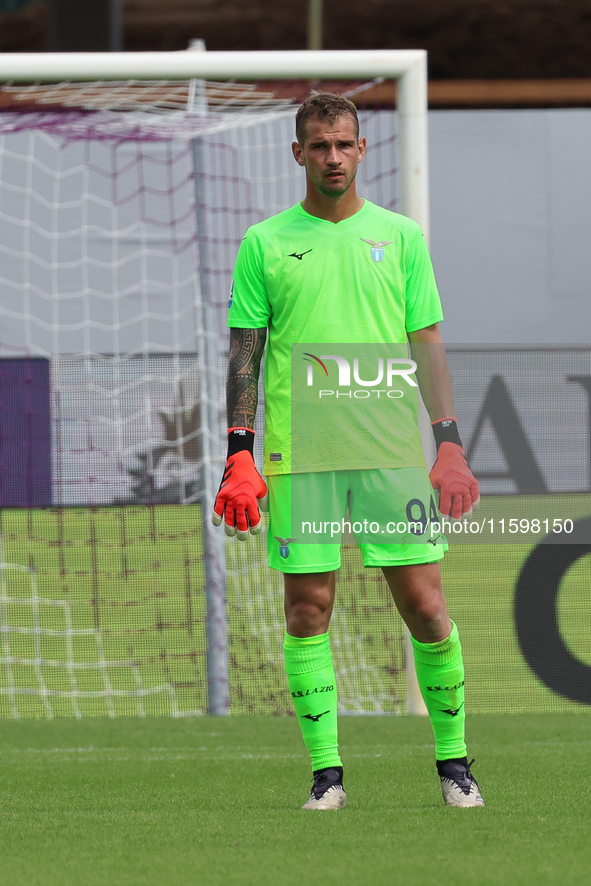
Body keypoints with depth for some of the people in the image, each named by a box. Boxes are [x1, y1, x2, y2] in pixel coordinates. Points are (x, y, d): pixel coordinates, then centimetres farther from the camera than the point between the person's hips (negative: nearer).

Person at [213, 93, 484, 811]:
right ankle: (325, 770, 4)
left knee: (424, 604, -3)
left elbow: (427, 345, 9)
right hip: (298, 451, 0)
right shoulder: (265, 244, 6)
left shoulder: (400, 236, 9)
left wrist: (448, 443, 0)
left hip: (394, 449, 0)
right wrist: (239, 456, -2)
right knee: (308, 609, -1)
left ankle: (453, 758, 8)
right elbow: (244, 354, 6)